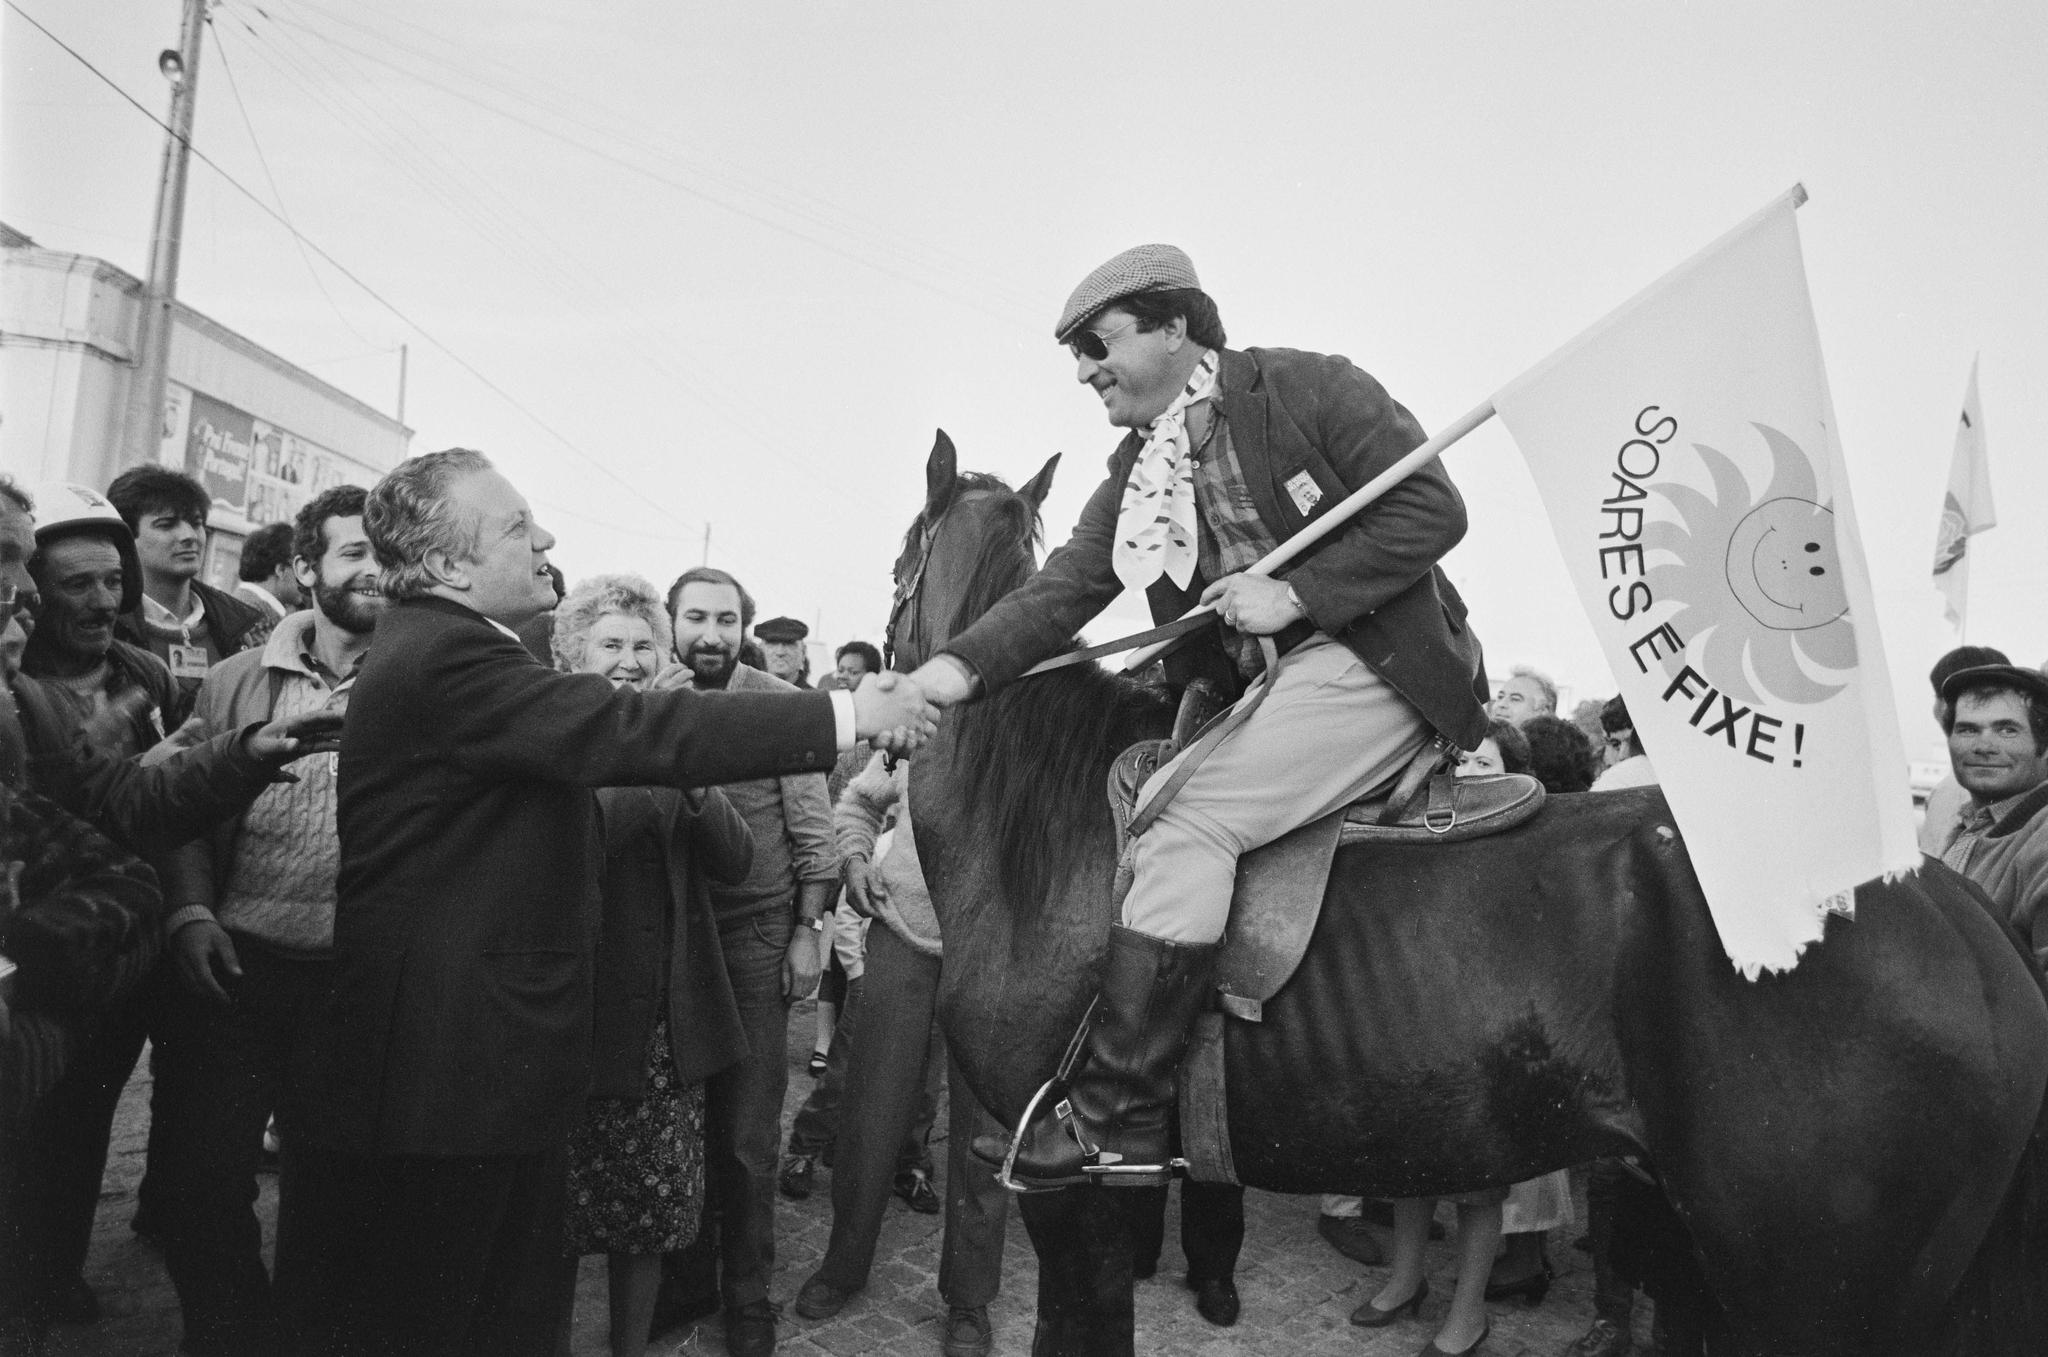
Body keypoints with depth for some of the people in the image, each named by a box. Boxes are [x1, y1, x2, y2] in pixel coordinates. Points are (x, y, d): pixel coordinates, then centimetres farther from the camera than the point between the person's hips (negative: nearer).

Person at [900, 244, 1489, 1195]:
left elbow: (1434, 510, -12)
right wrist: (963, 665, -18)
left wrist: (1296, 593, -19)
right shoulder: (1138, 473, 10)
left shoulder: (1309, 386, -7)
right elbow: (1064, 589, 0)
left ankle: (1114, 1116, -14)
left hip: (1377, 663, -8)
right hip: (1262, 688, 8)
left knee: (1185, 820, -20)